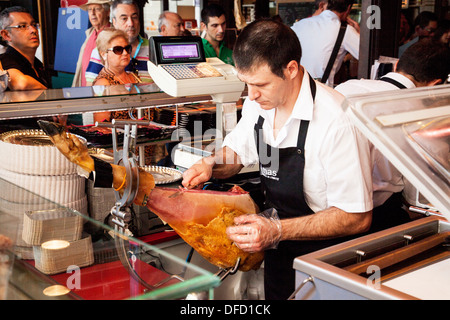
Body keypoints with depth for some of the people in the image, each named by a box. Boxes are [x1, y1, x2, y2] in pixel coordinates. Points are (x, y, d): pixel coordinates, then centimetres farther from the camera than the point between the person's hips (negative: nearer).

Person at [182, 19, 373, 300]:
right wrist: (210, 165, -10)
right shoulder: (258, 103, -6)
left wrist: (278, 230, -32)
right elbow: (236, 152, 13)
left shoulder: (336, 121, -29)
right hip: (277, 248, 6)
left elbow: (357, 218, -26)